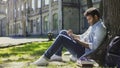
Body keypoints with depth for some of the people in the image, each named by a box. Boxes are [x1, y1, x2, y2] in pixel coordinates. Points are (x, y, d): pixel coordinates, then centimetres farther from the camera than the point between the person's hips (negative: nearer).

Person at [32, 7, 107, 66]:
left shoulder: (100, 28, -14)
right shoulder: (93, 26, 19)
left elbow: (94, 46, -24)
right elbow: (83, 37, 21)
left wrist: (79, 41, -23)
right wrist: (72, 35, 3)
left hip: (84, 53, -10)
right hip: (81, 47, 10)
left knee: (61, 37, -21)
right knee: (63, 32, 11)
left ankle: (45, 58, -17)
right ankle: (57, 55, 7)